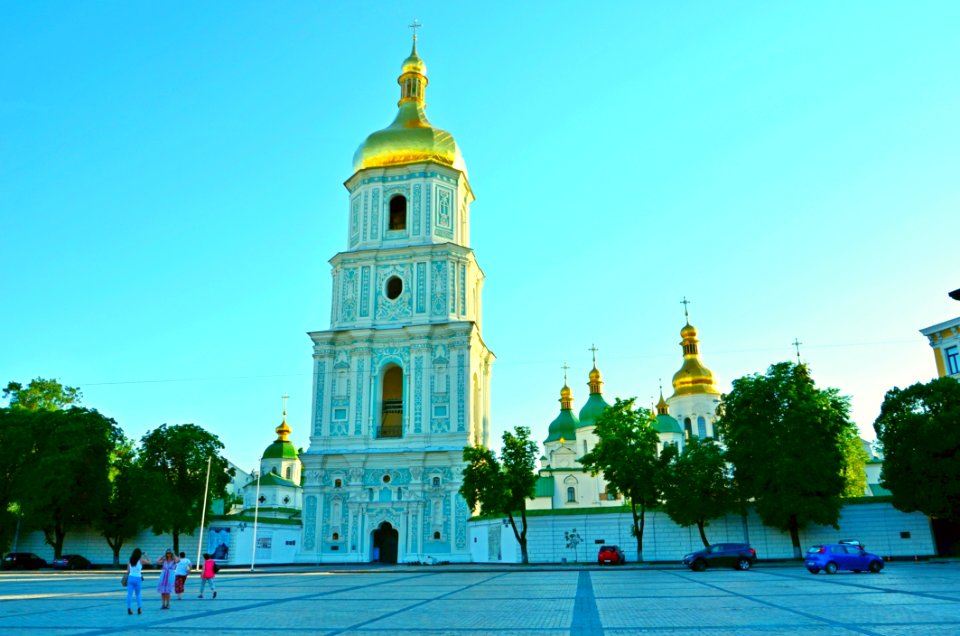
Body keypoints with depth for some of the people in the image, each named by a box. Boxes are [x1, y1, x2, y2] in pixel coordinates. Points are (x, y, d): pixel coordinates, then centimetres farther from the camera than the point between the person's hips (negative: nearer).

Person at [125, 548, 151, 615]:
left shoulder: (129, 561, 5)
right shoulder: (141, 560, -4)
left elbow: (128, 571, 7)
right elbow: (149, 562, 10)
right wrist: (145, 556, 19)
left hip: (130, 577, 2)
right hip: (137, 578, -2)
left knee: (129, 594, 2)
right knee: (138, 594, 12)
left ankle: (129, 609, -3)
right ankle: (139, 608, 5)